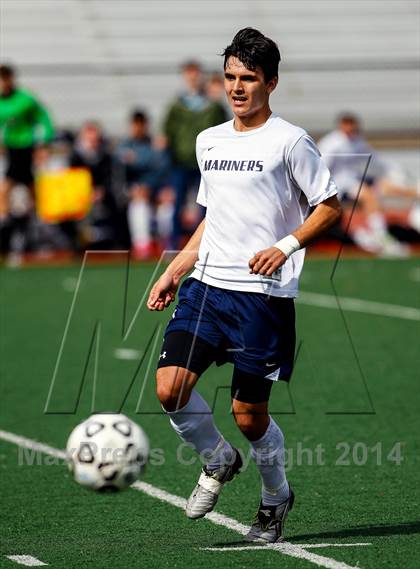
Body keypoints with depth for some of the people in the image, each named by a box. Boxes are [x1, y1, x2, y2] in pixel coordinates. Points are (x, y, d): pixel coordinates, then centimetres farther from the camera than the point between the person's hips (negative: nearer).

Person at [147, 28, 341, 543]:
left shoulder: (289, 141, -5)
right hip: (207, 284, 5)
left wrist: (286, 245, -17)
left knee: (248, 412, -1)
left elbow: (329, 207, -2)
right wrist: (173, 273, 18)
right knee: (170, 387, -12)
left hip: (264, 294, -5)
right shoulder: (208, 141, 14)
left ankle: (275, 498, 26)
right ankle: (218, 462, 15)